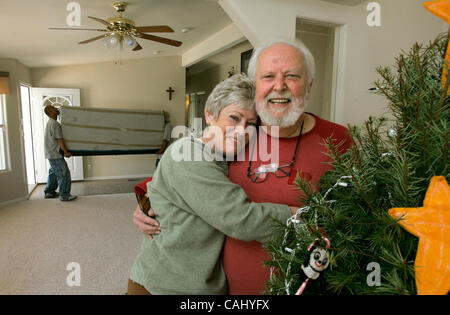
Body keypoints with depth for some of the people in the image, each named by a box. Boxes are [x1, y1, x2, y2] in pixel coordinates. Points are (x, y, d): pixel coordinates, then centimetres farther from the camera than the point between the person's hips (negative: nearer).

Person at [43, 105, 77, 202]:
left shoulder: (50, 122, 14)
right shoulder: (55, 124, -18)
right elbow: (59, 140, -20)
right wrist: (66, 152, -14)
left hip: (51, 153, 11)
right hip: (55, 154, -11)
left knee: (54, 172, 20)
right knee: (64, 173, -9)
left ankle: (49, 192, 31)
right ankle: (64, 195, -5)